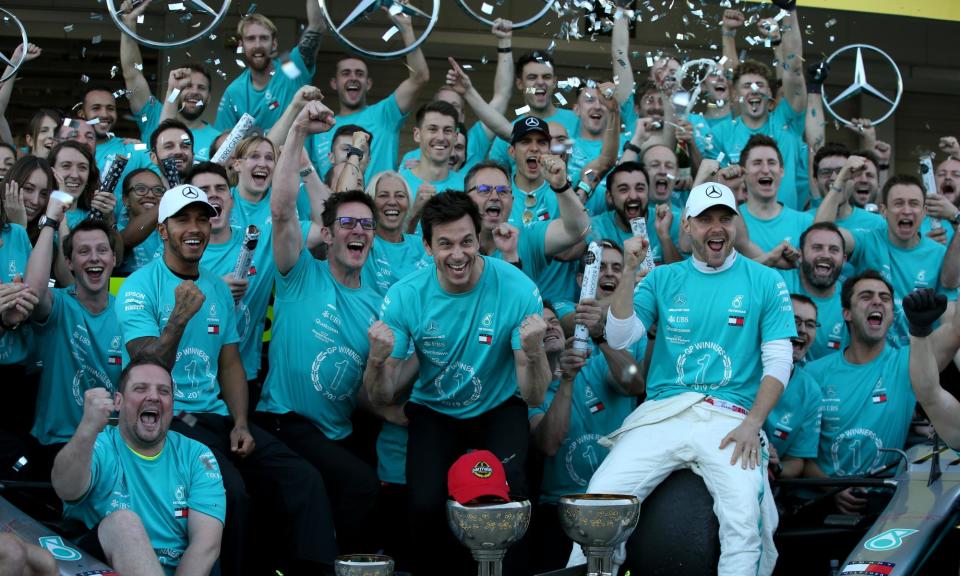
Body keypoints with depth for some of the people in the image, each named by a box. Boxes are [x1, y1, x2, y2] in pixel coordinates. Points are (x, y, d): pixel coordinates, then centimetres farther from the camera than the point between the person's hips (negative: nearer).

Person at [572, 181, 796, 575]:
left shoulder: (765, 282, 9)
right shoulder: (663, 278, 14)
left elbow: (779, 361, 4)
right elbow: (619, 338, 4)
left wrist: (753, 423, -9)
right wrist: (629, 271, -6)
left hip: (730, 419, -2)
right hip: (663, 412, 2)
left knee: (744, 519, -28)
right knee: (602, 497, -18)